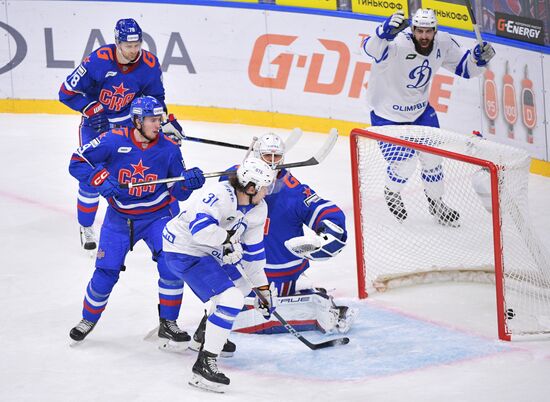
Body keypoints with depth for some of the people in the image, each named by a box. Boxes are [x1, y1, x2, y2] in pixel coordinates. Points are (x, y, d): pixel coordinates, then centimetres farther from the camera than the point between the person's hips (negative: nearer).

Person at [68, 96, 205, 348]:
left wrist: (189, 181, -24)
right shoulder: (114, 140, -14)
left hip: (155, 216, 1)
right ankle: (89, 319, 28)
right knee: (106, 272, 1)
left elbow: (179, 192, -3)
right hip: (119, 216, -1)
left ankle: (168, 323, -3)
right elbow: (77, 162, -12)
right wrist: (100, 179, -26)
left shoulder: (169, 149, -9)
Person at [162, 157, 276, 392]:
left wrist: (262, 287, 12)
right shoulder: (220, 195, -27)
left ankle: (210, 332, 41)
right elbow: (199, 223, -42)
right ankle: (205, 364, -21)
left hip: (210, 251, 10)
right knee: (231, 299, -22)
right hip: (185, 252, -10)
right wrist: (227, 239, -30)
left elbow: (253, 250, 10)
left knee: (243, 280, 28)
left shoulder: (258, 209, 2)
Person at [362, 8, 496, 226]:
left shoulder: (443, 43, -12)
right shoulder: (398, 43, -32)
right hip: (388, 114, -5)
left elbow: (464, 67, 1)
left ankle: (435, 202, 36)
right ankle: (392, 193, 29)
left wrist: (479, 57, -20)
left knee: (432, 157, 11)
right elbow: (372, 48, -52)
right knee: (404, 165, -6)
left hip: (420, 110, 5)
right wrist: (385, 32, -73)